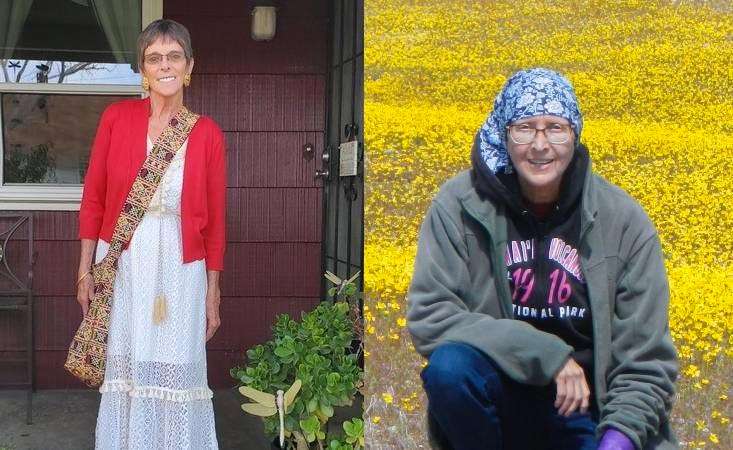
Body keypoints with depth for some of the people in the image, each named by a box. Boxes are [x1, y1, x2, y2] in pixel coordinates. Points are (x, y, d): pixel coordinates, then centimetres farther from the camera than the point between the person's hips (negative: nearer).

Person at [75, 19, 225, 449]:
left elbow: (214, 220, 2)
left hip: (180, 267, 0)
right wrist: (86, 270, 2)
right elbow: (93, 198, 3)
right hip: (122, 264, 1)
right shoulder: (117, 117, -1)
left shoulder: (207, 134, -2)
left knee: (177, 375, 5)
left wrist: (213, 293, 3)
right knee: (125, 370, 9)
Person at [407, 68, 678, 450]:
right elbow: (428, 318, -15)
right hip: (498, 402, 0)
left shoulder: (624, 223, -6)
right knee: (450, 366, -31)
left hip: (586, 413, 1)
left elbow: (647, 363, -4)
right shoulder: (459, 206, -8)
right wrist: (545, 353, -21)